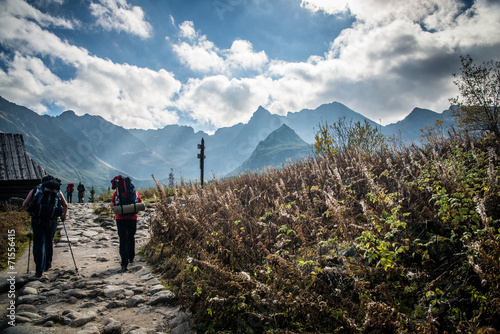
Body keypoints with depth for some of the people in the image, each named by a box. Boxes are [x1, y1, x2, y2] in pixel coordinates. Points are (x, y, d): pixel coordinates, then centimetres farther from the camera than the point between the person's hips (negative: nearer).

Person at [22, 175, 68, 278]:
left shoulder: (35, 190, 13)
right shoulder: (58, 192, 13)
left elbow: (24, 205, 9)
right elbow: (65, 205, 2)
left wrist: (31, 212, 27)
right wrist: (63, 216, 18)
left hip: (37, 220, 0)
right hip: (51, 220, 1)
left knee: (38, 244, 3)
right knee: (49, 242, 18)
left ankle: (39, 269, -6)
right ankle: (47, 264, 31)